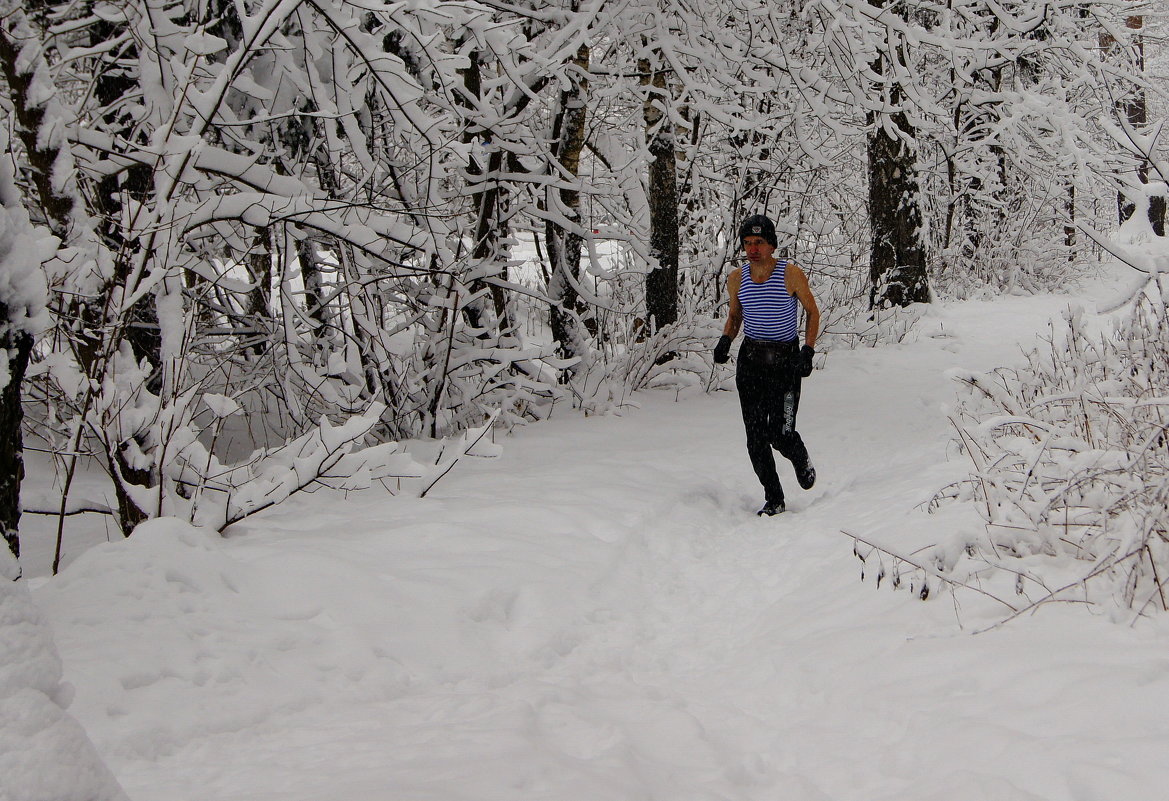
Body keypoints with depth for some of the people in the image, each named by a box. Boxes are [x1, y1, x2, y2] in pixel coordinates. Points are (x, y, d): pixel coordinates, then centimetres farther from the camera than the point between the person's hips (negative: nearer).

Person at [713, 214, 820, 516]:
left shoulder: (791, 273, -10)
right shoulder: (736, 278, 1)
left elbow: (812, 311, 1)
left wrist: (808, 350, -10)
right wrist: (725, 339, -4)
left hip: (786, 361, -3)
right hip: (750, 360, 4)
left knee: (781, 434, -12)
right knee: (756, 437, 0)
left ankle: (802, 462, 23)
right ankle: (773, 499, 13)